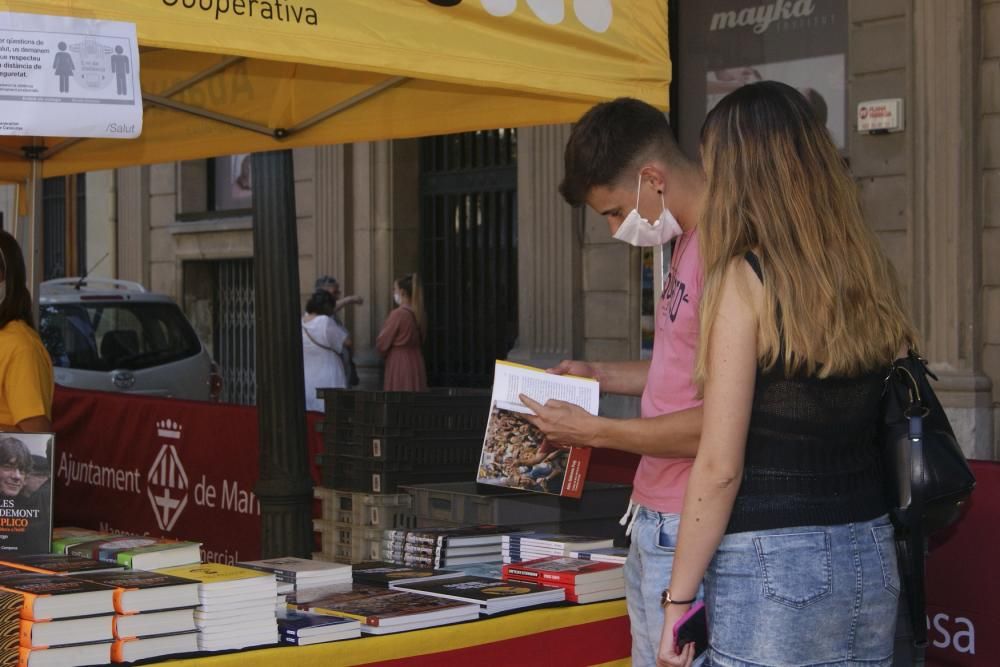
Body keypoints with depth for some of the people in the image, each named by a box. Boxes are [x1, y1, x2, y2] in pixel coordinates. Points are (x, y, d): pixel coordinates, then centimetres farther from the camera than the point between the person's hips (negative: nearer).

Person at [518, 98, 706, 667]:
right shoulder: (688, 241, 13)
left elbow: (722, 419, -22)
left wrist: (594, 431, -14)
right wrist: (602, 375, 12)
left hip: (687, 528, -10)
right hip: (653, 514, 10)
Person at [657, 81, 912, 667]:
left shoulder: (745, 279, -12)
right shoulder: (869, 272, 6)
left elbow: (720, 467, -15)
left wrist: (678, 600, -7)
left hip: (772, 564, -7)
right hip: (871, 556, 7)